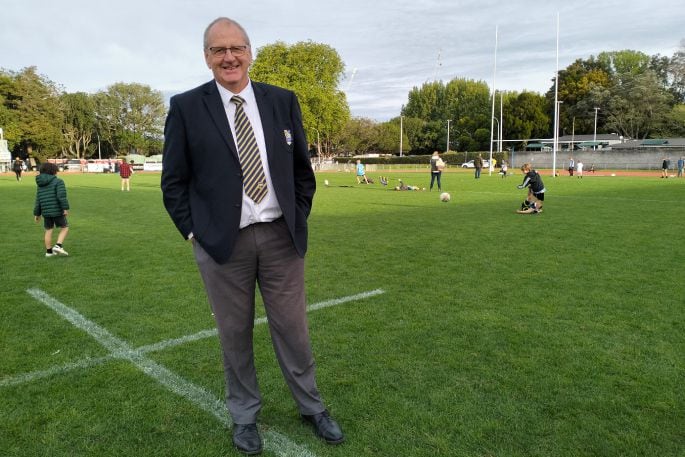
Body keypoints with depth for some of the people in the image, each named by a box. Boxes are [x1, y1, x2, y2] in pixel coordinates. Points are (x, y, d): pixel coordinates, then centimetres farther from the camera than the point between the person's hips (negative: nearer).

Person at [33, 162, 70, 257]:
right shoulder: (58, 181, -7)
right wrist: (65, 208, -20)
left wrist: (37, 214, 18)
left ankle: (49, 251, 18)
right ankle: (58, 246, -9)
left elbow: (38, 200, 14)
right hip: (57, 210, -6)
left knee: (48, 231, 13)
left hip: (46, 212, 6)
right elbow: (61, 196, -20)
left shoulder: (41, 185, 14)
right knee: (64, 228, 7)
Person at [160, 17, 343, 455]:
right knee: (235, 332, 11)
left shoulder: (283, 101, 5)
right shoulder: (186, 107, -1)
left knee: (293, 328, 11)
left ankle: (312, 406, 32)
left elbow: (303, 169, 11)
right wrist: (195, 233, -4)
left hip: (281, 236, 2)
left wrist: (299, 220, 6)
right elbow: (174, 182, 2)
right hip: (222, 242, -1)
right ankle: (245, 415, 32)